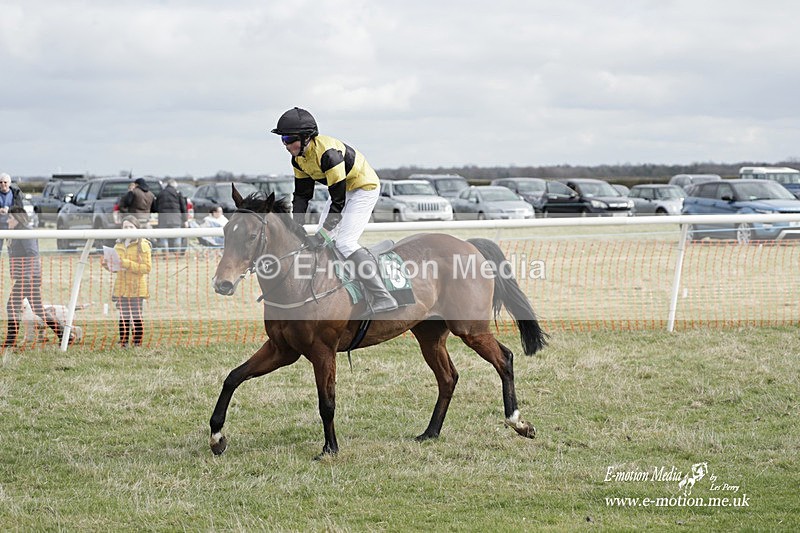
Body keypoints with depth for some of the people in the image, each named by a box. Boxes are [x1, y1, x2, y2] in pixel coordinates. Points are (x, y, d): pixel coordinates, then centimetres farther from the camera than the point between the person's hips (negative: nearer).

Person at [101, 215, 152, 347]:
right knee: (123, 318, 5)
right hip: (121, 289, 5)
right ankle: (123, 344, 9)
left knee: (136, 317, -4)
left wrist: (127, 263, -19)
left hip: (137, 289, -5)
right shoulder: (118, 245, 14)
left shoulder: (143, 245, -3)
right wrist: (107, 265, 1)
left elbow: (147, 267, -12)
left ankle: (137, 344, 1)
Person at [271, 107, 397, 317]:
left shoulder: (327, 153, -34)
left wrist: (324, 232, -31)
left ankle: (382, 298, -23)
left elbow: (338, 201, -32)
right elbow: (302, 194, 3)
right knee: (320, 240, 8)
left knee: (345, 242, -21)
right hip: (343, 189, 10)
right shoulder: (299, 157, -6)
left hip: (364, 189, -10)